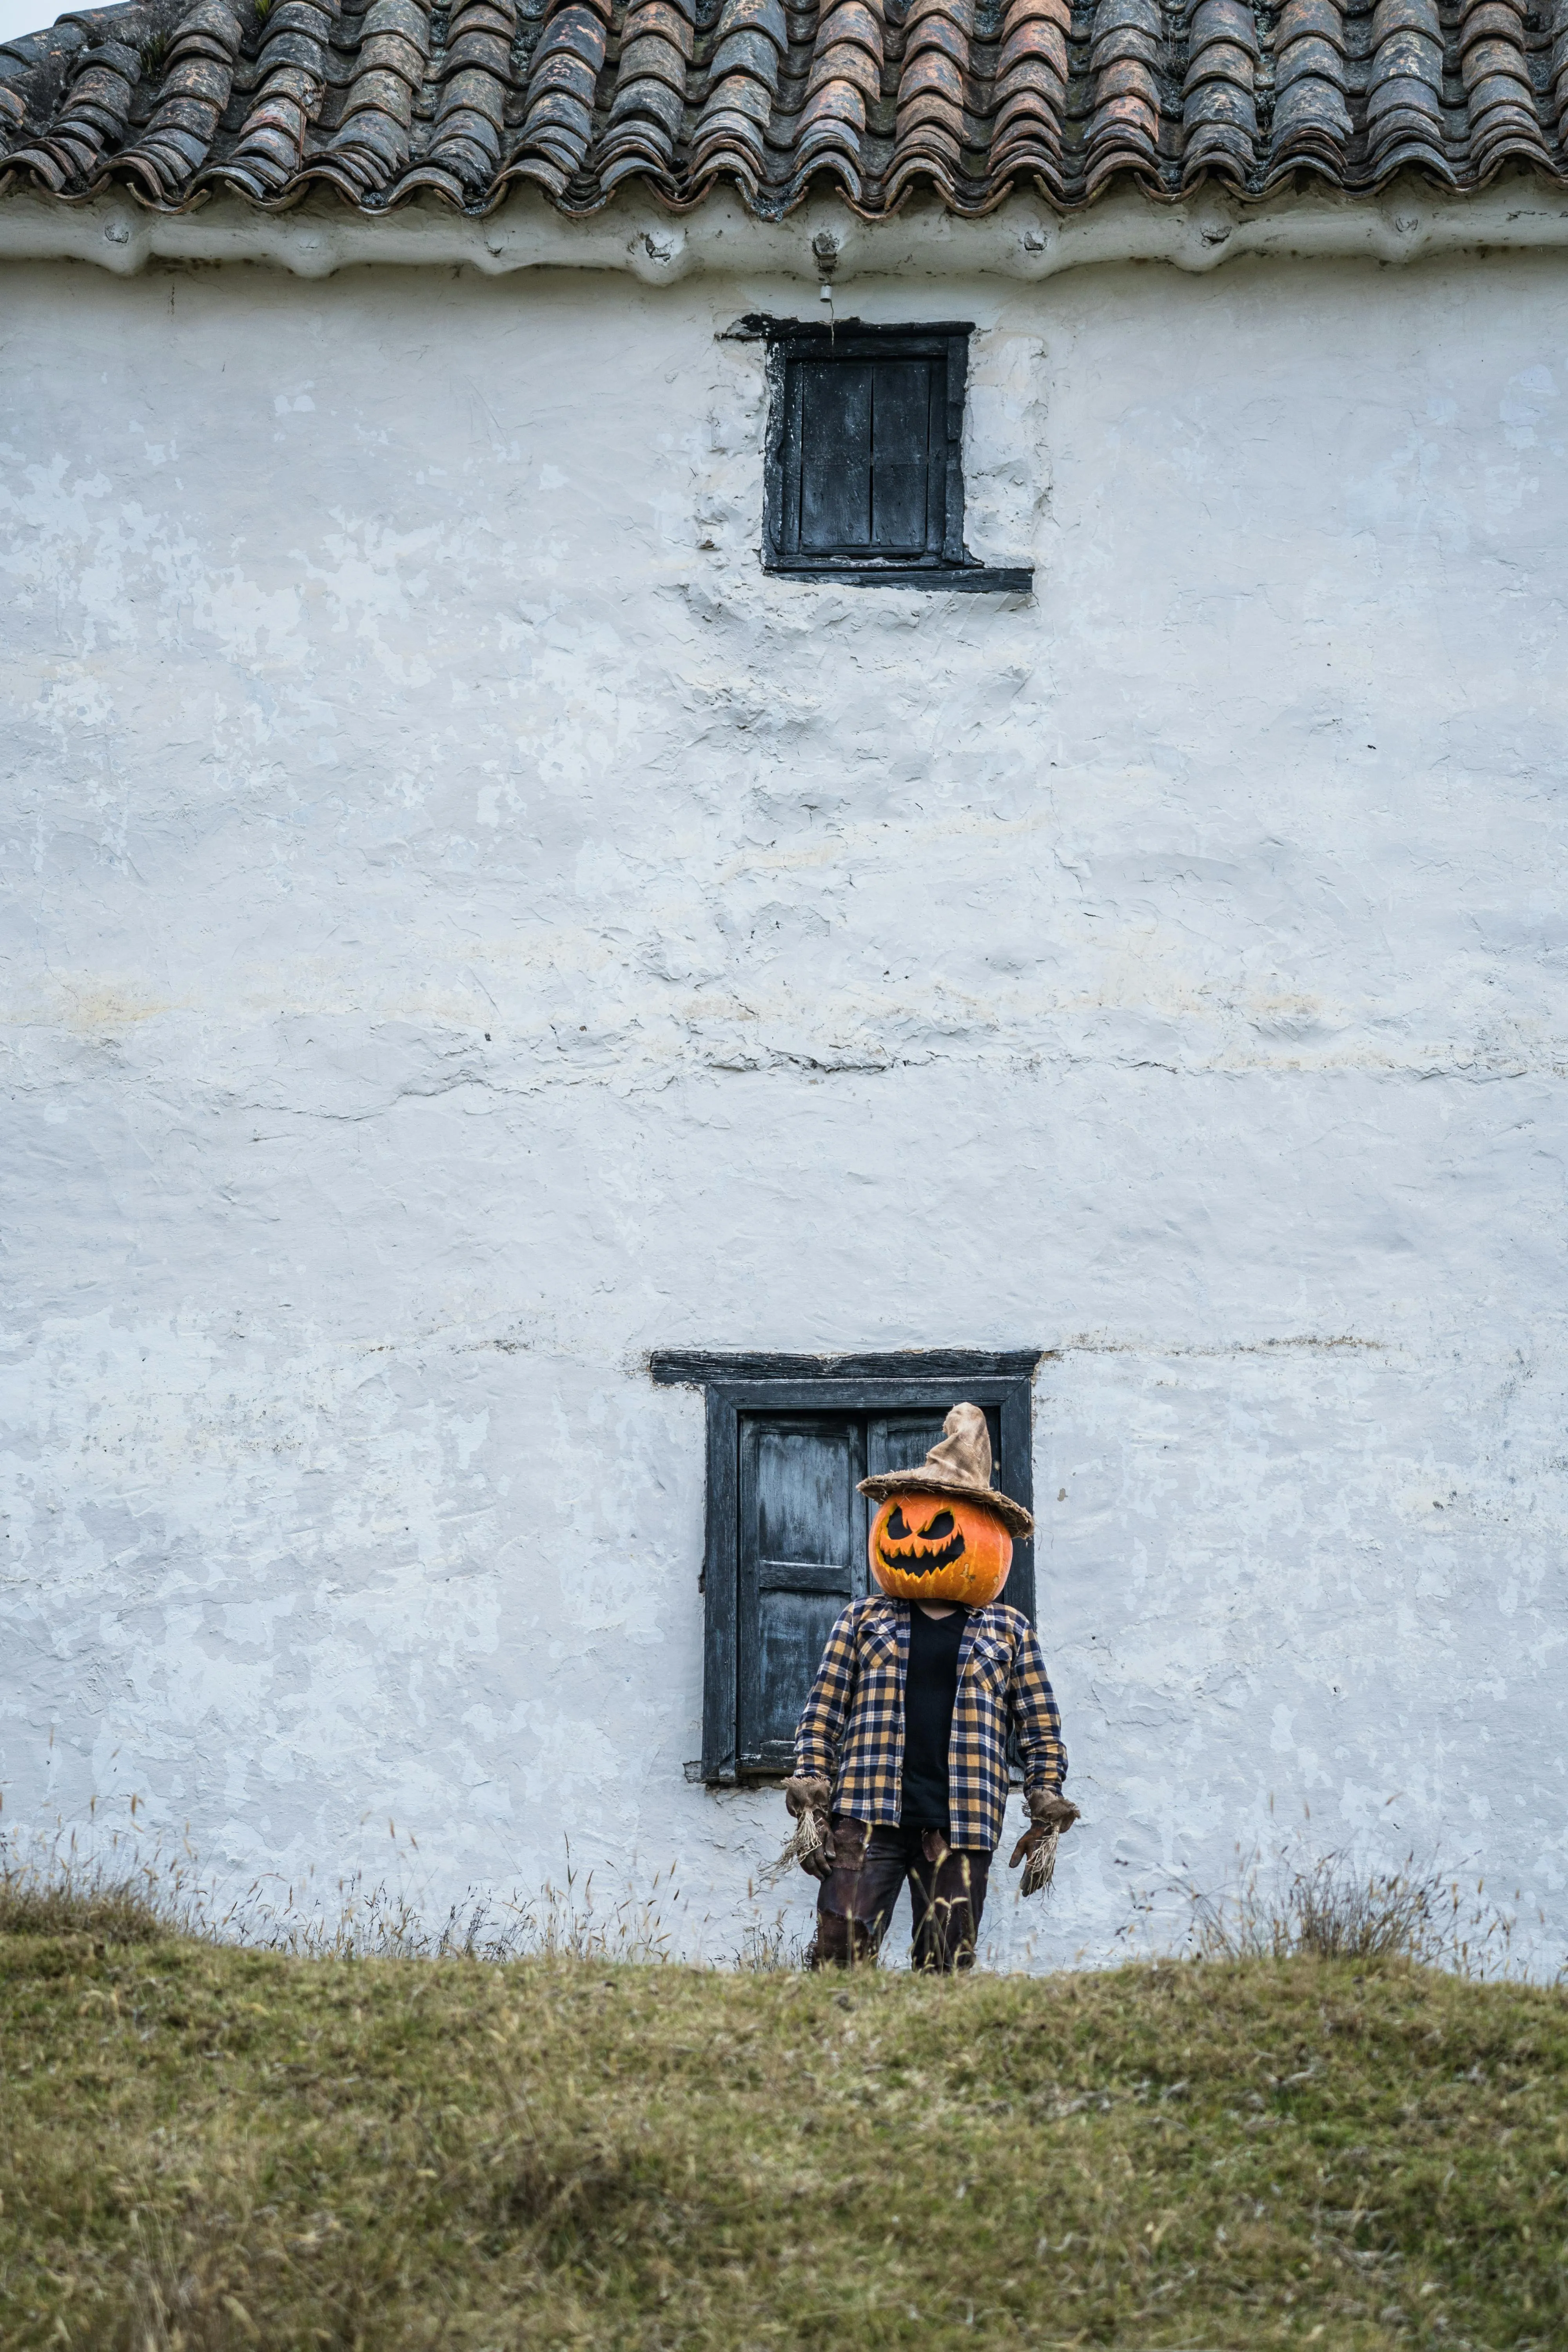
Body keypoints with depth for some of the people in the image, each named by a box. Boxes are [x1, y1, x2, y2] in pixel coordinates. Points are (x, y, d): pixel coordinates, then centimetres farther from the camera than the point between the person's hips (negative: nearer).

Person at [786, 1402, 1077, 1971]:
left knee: (946, 1969, 0)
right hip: (869, 1815, 0)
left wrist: (1047, 1821, 7)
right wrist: (809, 1806, 1)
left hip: (961, 1825, 0)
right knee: (841, 1954, -12)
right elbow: (822, 1716, 11)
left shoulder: (1009, 1633, 12)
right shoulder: (864, 1620, 13)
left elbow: (1042, 1732, 13)